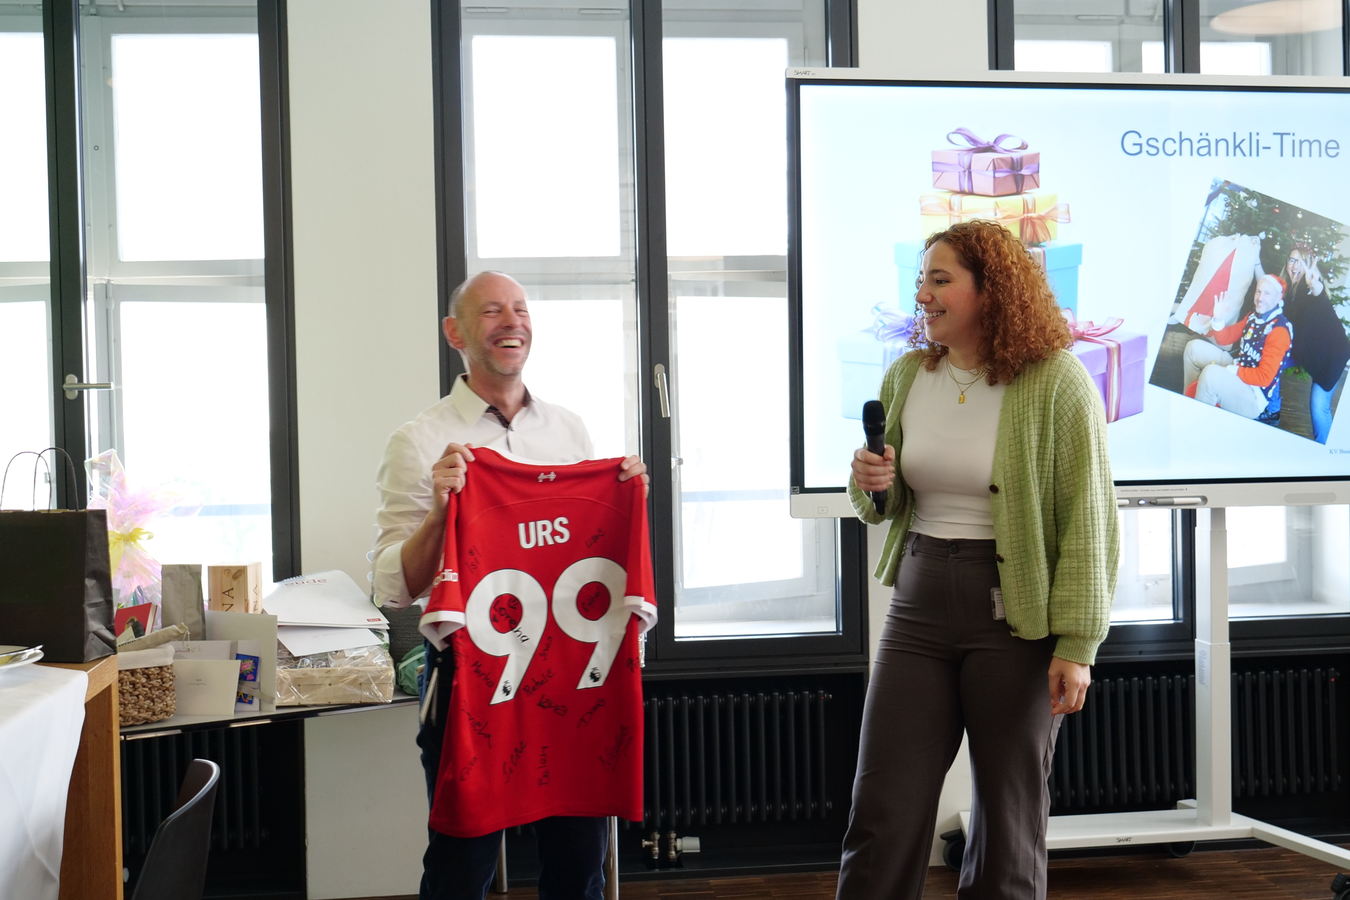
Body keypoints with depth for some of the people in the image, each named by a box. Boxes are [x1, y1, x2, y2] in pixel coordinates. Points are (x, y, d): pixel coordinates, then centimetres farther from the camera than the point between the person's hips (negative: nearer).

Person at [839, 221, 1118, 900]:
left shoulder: (1057, 382, -9)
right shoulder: (906, 375, 8)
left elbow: (1088, 521, -10)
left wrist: (1076, 644, -14)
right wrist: (869, 486, -5)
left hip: (1013, 615, -4)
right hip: (918, 606, 4)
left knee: (1008, 821, 8)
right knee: (882, 816, 2)